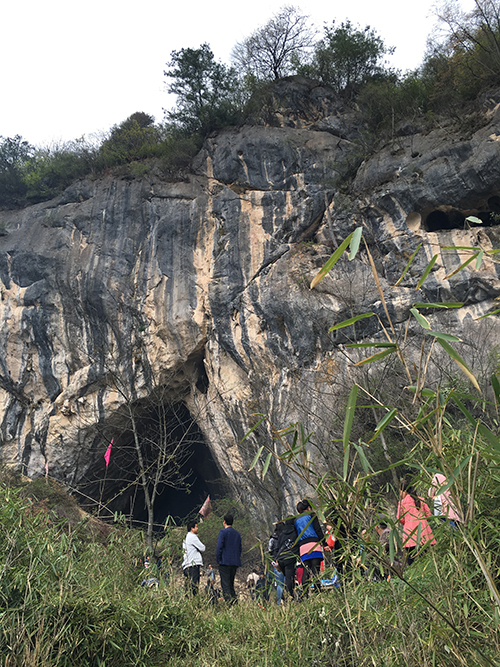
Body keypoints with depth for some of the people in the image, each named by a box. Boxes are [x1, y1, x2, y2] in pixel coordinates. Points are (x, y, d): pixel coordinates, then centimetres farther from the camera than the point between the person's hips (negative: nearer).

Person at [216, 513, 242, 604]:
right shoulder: (237, 534, 16)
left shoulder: (223, 532, -4)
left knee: (225, 584, -7)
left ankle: (229, 600, -22)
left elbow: (219, 547, -11)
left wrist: (218, 561, -4)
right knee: (231, 583, 14)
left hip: (225, 562, -6)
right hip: (235, 563, 6)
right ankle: (234, 597, 7)